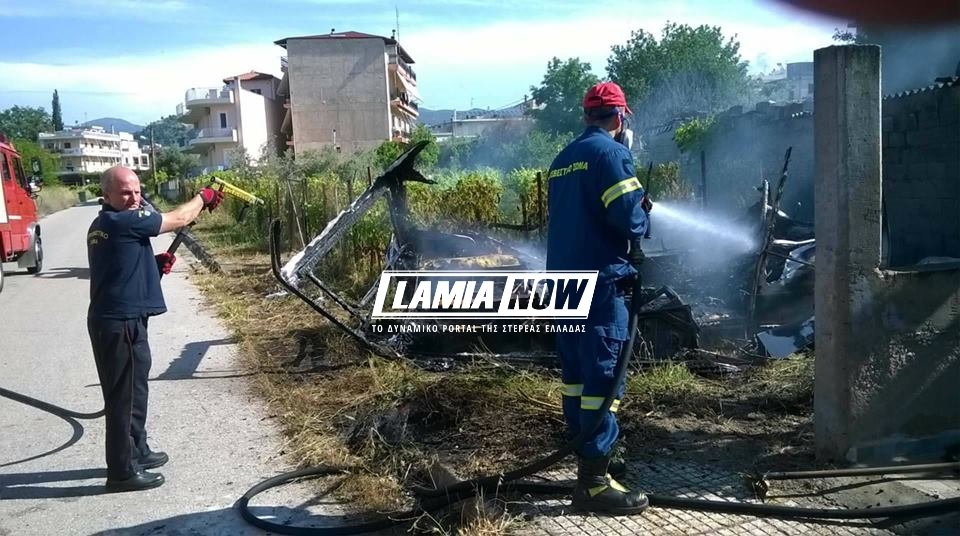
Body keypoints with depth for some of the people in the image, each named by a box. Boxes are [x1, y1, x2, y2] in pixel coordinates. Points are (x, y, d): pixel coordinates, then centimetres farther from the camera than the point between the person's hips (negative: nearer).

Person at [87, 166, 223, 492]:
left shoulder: (103, 225, 14)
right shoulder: (123, 222, -17)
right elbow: (178, 219, -10)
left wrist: (154, 265, 7)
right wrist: (203, 197, 7)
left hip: (118, 320, 10)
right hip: (120, 323, -10)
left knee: (134, 390, 21)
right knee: (123, 395, -3)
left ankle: (137, 452, 35)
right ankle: (122, 472, 5)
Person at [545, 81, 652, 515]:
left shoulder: (563, 159, 17)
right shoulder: (611, 152, -9)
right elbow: (627, 216, -18)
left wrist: (632, 207, 21)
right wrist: (644, 214, 5)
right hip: (598, 281, -9)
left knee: (577, 373, 14)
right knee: (602, 377, -7)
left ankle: (588, 460, 26)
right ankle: (594, 482, -4)